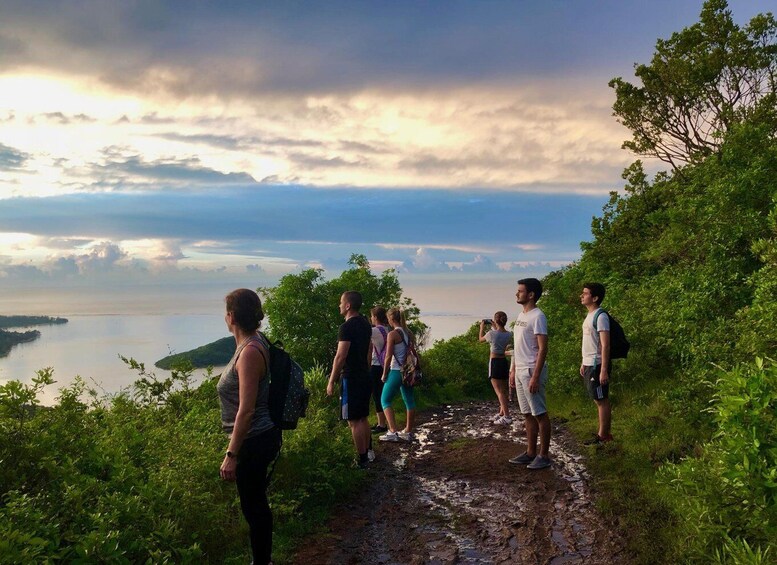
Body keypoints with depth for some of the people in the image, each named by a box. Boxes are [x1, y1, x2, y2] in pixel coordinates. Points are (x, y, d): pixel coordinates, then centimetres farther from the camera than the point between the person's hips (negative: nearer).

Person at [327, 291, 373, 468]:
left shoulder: (347, 327, -18)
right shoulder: (365, 324, 10)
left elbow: (340, 357, -21)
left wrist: (331, 382, -15)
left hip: (351, 379, -9)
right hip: (365, 375, 9)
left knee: (354, 421, -3)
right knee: (363, 418, 17)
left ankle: (362, 461, 2)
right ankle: (367, 453, 26)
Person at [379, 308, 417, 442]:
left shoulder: (393, 334, -13)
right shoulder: (409, 333, 7)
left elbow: (388, 356, -14)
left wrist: (384, 374, -6)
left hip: (396, 371, -7)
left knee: (385, 400, 3)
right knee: (409, 400, 12)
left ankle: (393, 432, -6)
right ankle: (408, 432, 20)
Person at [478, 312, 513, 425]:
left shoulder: (492, 333, -15)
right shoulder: (509, 334, -1)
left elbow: (480, 339, 6)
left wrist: (482, 327, 21)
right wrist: (495, 327, 31)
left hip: (494, 362, -6)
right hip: (504, 361, 6)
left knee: (499, 391, -6)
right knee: (503, 390, 18)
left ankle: (507, 416, -12)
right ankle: (501, 413, 31)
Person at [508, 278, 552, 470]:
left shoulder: (537, 317, -14)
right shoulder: (521, 315, 14)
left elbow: (543, 349, -18)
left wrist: (535, 376, -22)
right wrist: (514, 369, 18)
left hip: (531, 371, -9)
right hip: (520, 371, 9)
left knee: (540, 414, -1)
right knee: (528, 414, 14)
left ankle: (544, 456, 7)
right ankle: (531, 452, 22)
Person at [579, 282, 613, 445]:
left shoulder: (600, 316, -15)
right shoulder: (589, 315, 14)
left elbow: (605, 345, -20)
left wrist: (604, 370, -23)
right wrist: (583, 363, 20)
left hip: (597, 365, -10)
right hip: (589, 365, 10)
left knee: (602, 401, -2)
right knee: (598, 400, 14)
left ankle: (603, 436, 5)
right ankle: (604, 433, 22)